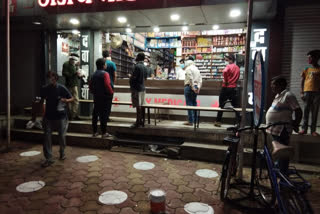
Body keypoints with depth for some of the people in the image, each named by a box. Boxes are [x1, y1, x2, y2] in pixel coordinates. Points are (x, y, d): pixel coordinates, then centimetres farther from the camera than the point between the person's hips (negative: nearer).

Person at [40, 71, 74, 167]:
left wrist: (66, 100, -22)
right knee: (47, 136, -4)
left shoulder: (62, 88, -8)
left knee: (62, 136, 8)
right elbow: (42, 101, 13)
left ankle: (62, 152, 34)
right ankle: (48, 158, 4)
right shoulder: (45, 89, -1)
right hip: (48, 116, 2)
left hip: (61, 116, -2)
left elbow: (72, 98, -2)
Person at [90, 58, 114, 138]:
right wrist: (111, 93, -7)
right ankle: (104, 133, -1)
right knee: (104, 114, -4)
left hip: (96, 97, 7)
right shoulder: (105, 74, -11)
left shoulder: (94, 74, 10)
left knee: (95, 114, 10)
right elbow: (107, 85, -20)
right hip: (105, 97, -7)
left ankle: (95, 132, 17)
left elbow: (91, 85, 13)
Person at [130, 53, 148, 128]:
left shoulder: (137, 66, -14)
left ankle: (138, 122, -2)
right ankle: (140, 120, 20)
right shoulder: (145, 67, 12)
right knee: (141, 105, 13)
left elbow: (133, 77, -18)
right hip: (142, 88, 8)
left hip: (136, 88, -8)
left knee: (138, 106, -6)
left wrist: (130, 76, 4)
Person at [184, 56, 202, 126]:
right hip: (195, 87, 8)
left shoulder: (188, 68, -6)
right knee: (194, 103, 12)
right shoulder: (197, 69, 17)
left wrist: (193, 87, -14)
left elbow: (190, 79, -16)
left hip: (189, 87, -7)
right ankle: (195, 120, 17)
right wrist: (198, 87, 6)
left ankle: (190, 121, -6)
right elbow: (200, 80, 10)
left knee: (189, 104, -6)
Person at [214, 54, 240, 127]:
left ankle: (218, 121, 8)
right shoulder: (237, 68, 11)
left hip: (226, 87, -5)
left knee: (221, 105, 3)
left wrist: (225, 80, -16)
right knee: (235, 105, 9)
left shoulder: (229, 66, -9)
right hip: (234, 88, 5)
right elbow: (237, 77, 13)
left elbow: (225, 72, -28)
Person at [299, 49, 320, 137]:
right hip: (307, 92, 1)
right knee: (306, 111, 1)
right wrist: (302, 93, 1)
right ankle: (304, 129, 5)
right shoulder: (306, 70, 10)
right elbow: (302, 82, 9)